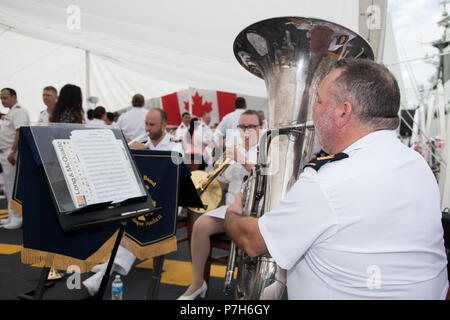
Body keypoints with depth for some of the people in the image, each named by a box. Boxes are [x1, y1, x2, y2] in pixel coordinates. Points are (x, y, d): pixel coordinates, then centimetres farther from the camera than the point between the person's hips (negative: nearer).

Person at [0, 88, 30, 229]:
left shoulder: (19, 111, -12)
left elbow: (20, 132, -23)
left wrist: (13, 152, -26)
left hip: (12, 155, -11)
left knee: (13, 187, -8)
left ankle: (16, 218, -3)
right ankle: (12, 216, 22)